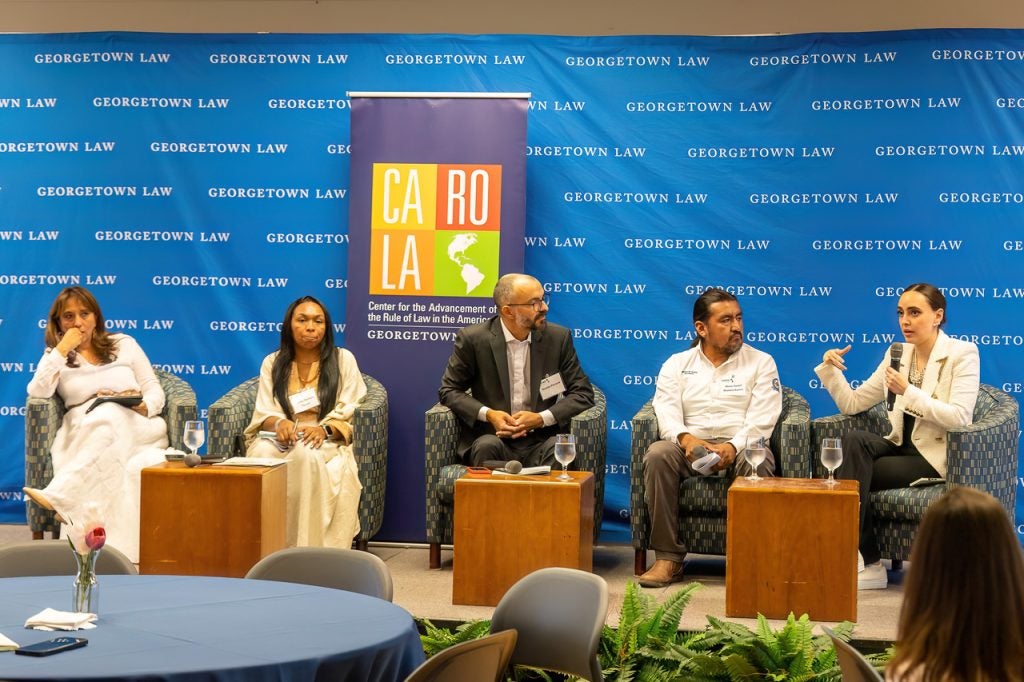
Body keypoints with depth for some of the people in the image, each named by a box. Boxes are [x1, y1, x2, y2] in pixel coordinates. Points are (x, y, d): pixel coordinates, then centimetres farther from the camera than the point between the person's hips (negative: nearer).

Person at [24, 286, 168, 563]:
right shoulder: (55, 356, 17)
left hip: (135, 429, 0)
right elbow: (37, 393, -4)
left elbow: (155, 390, 13)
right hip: (84, 434, 0)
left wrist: (145, 407, -11)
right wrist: (62, 349, -7)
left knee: (110, 416, -38)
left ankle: (57, 496, -51)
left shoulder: (124, 344, 18)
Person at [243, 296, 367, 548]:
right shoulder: (272, 363, 13)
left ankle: (310, 546, -34)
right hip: (282, 437, 2)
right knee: (262, 453, -34)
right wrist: (279, 423, -20)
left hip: (327, 441, -2)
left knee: (307, 455, -38)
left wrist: (323, 429, -20)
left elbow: (348, 415, 1)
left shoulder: (343, 360, 7)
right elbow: (264, 413, 5)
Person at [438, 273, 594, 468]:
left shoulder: (558, 337, 5)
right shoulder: (473, 339, 0)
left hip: (540, 444, 1)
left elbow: (583, 393, 6)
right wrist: (488, 414, -12)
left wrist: (541, 418, -11)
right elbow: (448, 389, 6)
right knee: (488, 446, -34)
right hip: (492, 437, -1)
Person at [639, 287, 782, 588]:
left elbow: (762, 419, -2)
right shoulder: (677, 365, 15)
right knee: (657, 454, -31)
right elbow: (667, 412, 1)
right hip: (691, 447, 2)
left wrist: (733, 447, -22)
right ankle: (669, 558, -28)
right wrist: (686, 439, -23)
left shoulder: (760, 362, 10)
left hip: (741, 447, -1)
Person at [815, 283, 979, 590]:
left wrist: (909, 392, -24)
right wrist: (830, 369, -3)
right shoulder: (897, 354, 12)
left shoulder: (962, 354, -4)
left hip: (936, 458, -5)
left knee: (853, 472, -25)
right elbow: (852, 403, 13)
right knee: (854, 440, -27)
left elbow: (959, 418, -18)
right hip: (902, 447, 5)